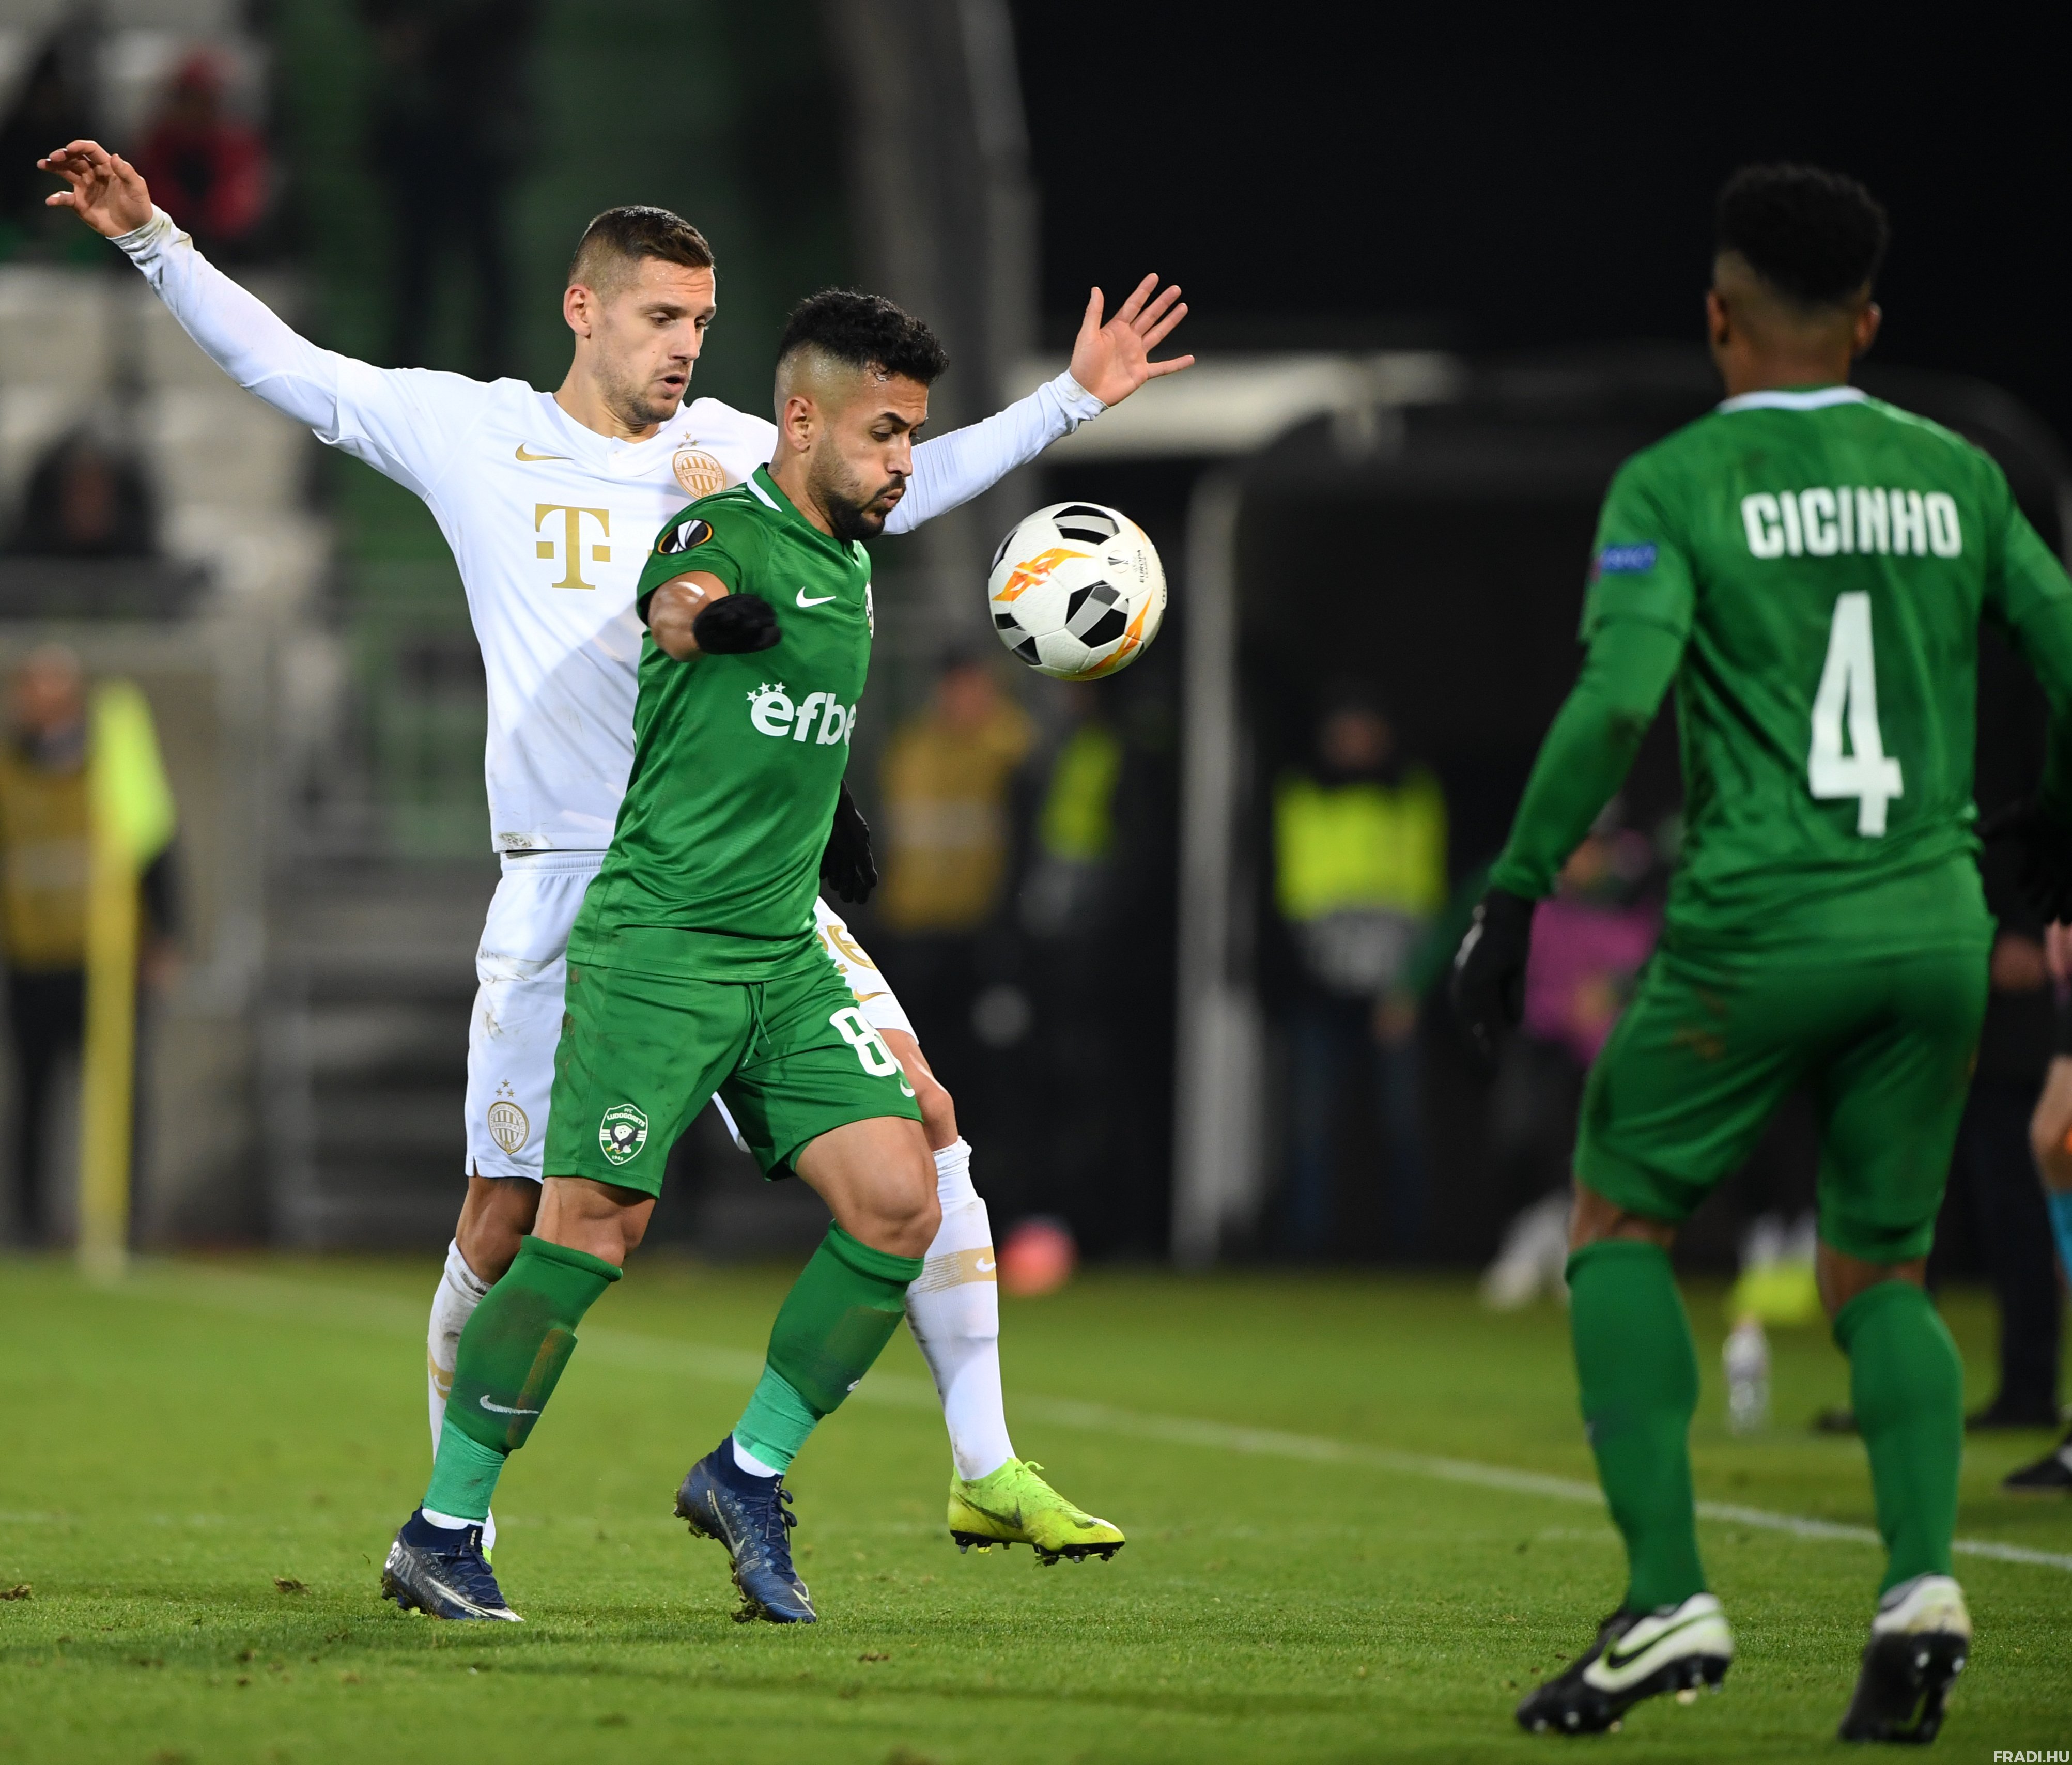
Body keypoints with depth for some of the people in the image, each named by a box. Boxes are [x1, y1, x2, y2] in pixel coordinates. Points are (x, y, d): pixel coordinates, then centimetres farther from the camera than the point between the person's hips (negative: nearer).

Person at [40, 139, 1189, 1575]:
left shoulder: (732, 455, 12)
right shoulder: (473, 434, 4)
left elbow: (900, 484, 24)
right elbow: (285, 370, 10)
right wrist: (154, 242, 3)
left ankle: (986, 1468, -3)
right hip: (567, 890, -3)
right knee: (507, 1224, -3)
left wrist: (1071, 400, 20)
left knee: (920, 1120, -9)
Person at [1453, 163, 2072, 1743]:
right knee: (1882, 1271, 16)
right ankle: (1921, 1576, -9)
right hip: (1935, 928, 4)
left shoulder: (1676, 484, -4)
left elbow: (1615, 703, -16)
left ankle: (1668, 1601, 0)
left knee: (1622, 1223, 12)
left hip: (1757, 929, -4)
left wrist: (1514, 891, -11)